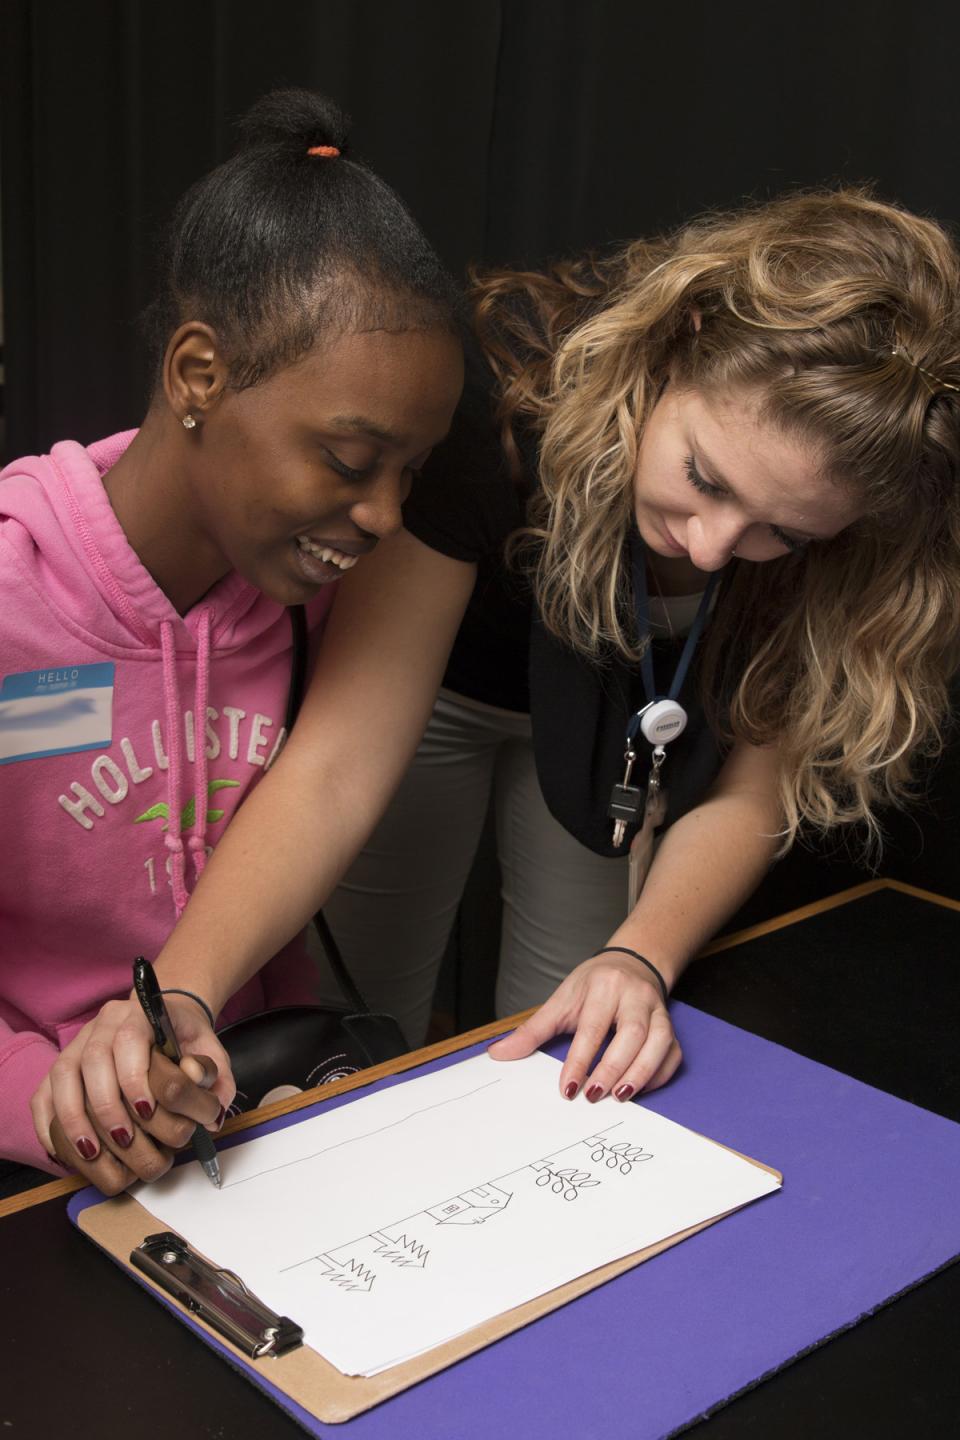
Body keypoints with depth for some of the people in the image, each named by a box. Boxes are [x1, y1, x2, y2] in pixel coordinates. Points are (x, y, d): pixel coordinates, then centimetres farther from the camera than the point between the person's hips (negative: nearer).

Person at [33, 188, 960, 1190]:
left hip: (612, 717, 2)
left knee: (580, 1043, 6)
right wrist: (183, 985, -53)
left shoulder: (848, 529, -31)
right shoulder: (501, 392, -39)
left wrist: (641, 957, -37)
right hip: (428, 683, -2)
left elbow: (750, 784, -20)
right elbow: (339, 759, -40)